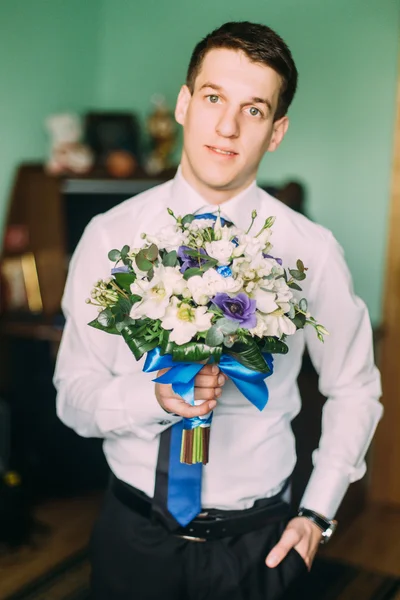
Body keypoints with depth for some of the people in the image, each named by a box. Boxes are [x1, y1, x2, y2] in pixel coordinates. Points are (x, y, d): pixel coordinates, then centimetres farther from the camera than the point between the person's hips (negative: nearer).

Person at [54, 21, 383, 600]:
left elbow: (354, 390, 3)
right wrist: (156, 396, -26)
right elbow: (74, 394, -7)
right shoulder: (109, 237, -9)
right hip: (133, 532, 1)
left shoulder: (311, 250, -10)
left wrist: (319, 514, -2)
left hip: (257, 542, 0)